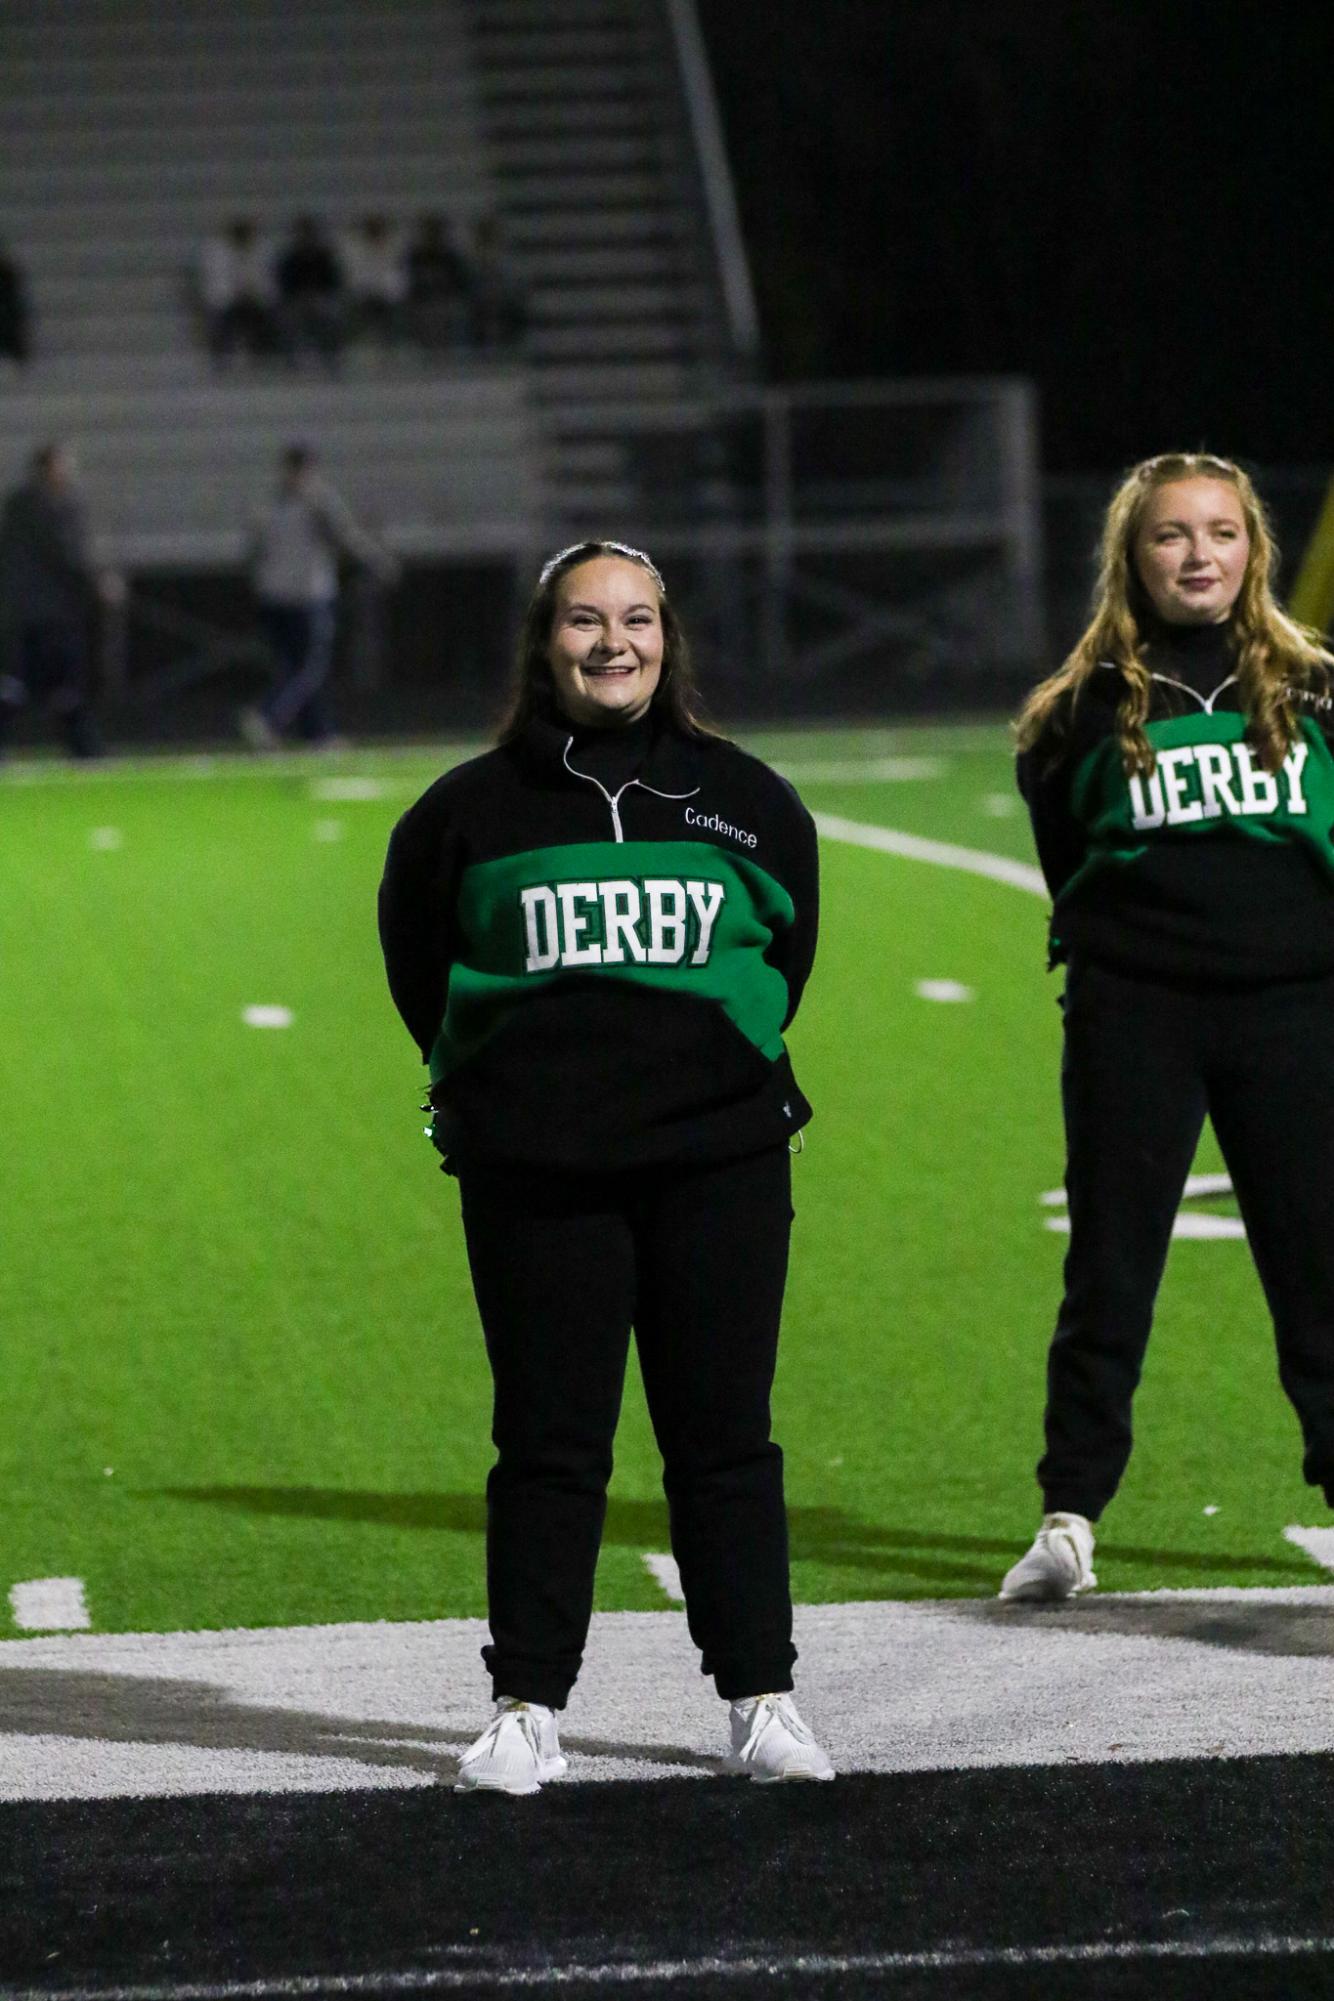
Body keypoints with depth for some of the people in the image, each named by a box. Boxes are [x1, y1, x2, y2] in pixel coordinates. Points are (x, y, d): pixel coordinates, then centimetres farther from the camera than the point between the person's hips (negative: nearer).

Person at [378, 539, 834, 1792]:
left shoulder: (740, 798, 6)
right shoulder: (476, 807, 1)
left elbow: (789, 938, 21)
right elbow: (415, 951, 15)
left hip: (718, 1163, 1)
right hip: (532, 1172, -1)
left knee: (725, 1441, 4)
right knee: (548, 1444, 2)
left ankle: (760, 1698, 11)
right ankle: (525, 1710, 8)